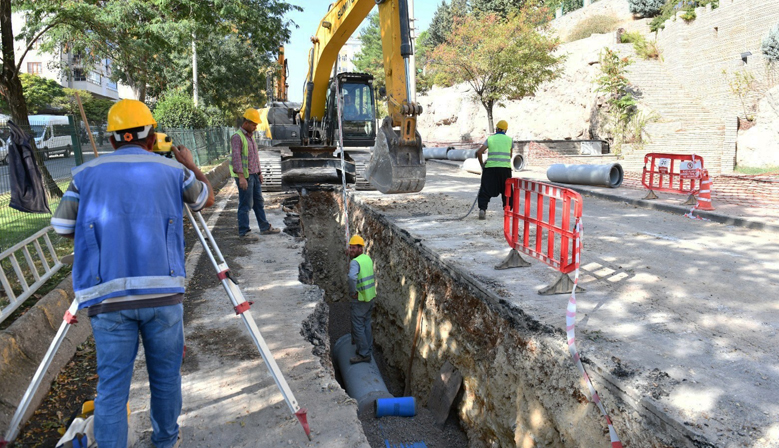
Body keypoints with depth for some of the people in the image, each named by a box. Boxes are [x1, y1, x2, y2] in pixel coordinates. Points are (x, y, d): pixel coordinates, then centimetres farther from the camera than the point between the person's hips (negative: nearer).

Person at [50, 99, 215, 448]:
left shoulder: (87, 173, 7)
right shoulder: (172, 170, 6)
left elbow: (63, 228, 10)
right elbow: (206, 199, 23)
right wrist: (191, 165, 39)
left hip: (108, 296, 0)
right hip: (163, 291, 0)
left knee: (112, 386, 8)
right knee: (165, 376, 17)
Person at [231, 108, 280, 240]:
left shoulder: (251, 136, 14)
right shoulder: (237, 137, -14)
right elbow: (236, 157, -22)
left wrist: (259, 173, 20)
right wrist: (241, 177, -29)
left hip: (254, 175, 9)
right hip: (244, 176, -9)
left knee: (258, 202, 15)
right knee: (245, 204, -3)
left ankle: (265, 227, 25)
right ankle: (244, 232, 6)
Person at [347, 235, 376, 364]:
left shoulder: (355, 262, -20)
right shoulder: (368, 258, 7)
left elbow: (352, 277, -39)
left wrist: (353, 292, -24)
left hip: (360, 299, -9)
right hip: (370, 297, 9)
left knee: (358, 326, 0)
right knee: (366, 325, 19)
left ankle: (364, 354, 5)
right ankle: (368, 350, 29)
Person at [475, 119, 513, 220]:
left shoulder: (490, 139, 6)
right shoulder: (509, 139, 10)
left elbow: (479, 152, -4)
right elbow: (510, 156, 15)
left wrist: (482, 164, 7)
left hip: (491, 167, -1)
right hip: (505, 168, 1)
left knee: (485, 190, 2)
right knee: (506, 190, 18)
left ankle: (482, 209, -13)